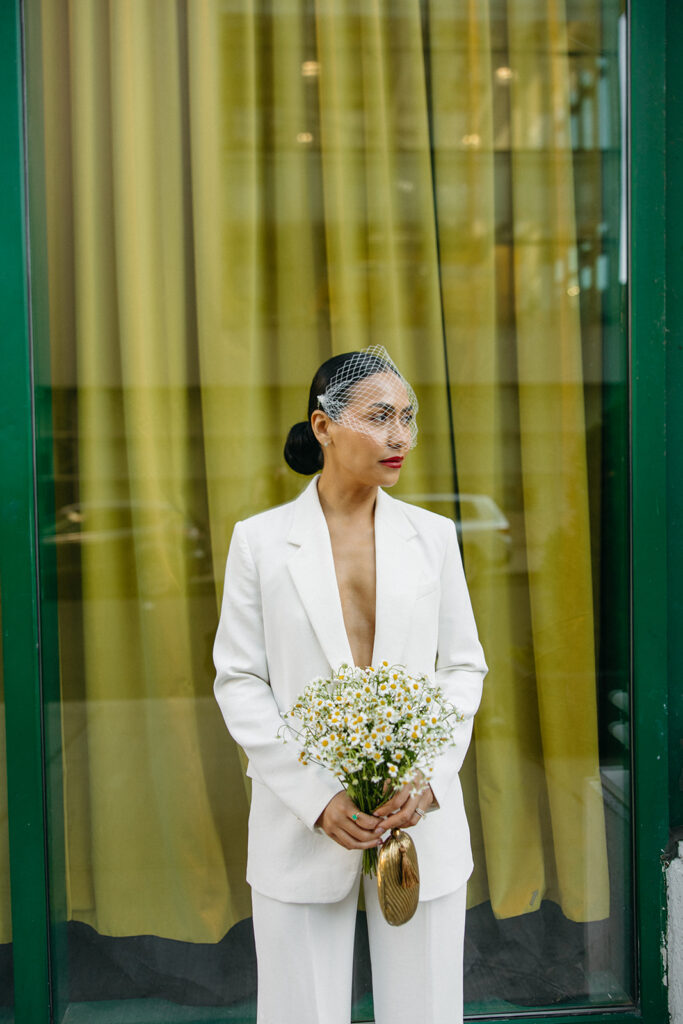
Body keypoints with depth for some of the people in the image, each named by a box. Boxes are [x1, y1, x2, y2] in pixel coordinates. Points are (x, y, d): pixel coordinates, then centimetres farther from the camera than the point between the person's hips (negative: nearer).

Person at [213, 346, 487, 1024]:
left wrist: (428, 780, -8)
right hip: (301, 822, -1)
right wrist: (317, 799, -11)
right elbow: (238, 682, -2)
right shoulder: (259, 540, -2)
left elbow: (464, 667, 7)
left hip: (423, 817, 2)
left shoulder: (433, 536, 5)